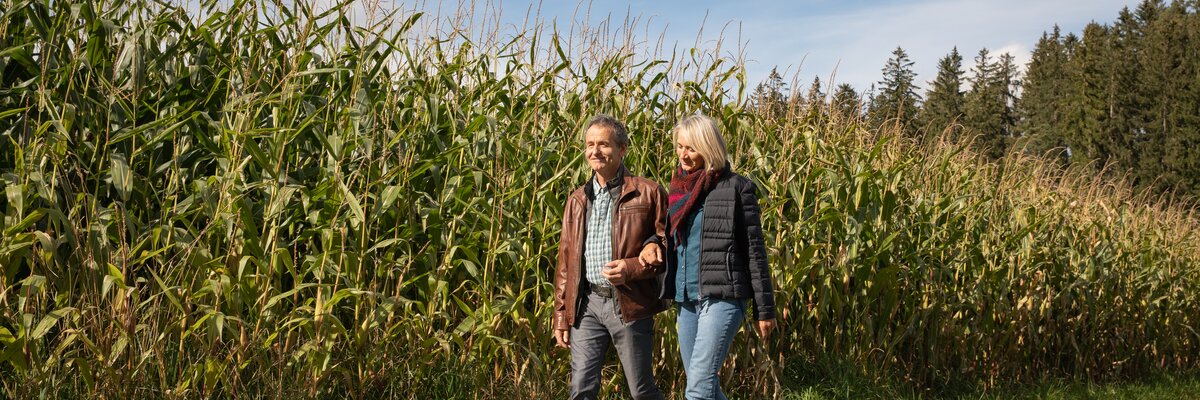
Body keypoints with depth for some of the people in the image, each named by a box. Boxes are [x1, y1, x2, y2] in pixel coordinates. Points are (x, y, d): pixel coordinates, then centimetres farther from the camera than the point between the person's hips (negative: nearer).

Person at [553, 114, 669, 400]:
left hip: (630, 305, -4)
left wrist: (633, 269, -17)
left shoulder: (647, 193, -2)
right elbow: (566, 261, 16)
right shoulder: (578, 200, 14)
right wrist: (561, 317, 12)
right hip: (587, 304, 4)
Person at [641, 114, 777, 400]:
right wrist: (651, 244, -1)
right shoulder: (677, 188, 13)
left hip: (722, 297, -7)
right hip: (686, 300, 7)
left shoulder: (736, 188, -5)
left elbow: (754, 250, -5)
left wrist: (764, 309, -5)